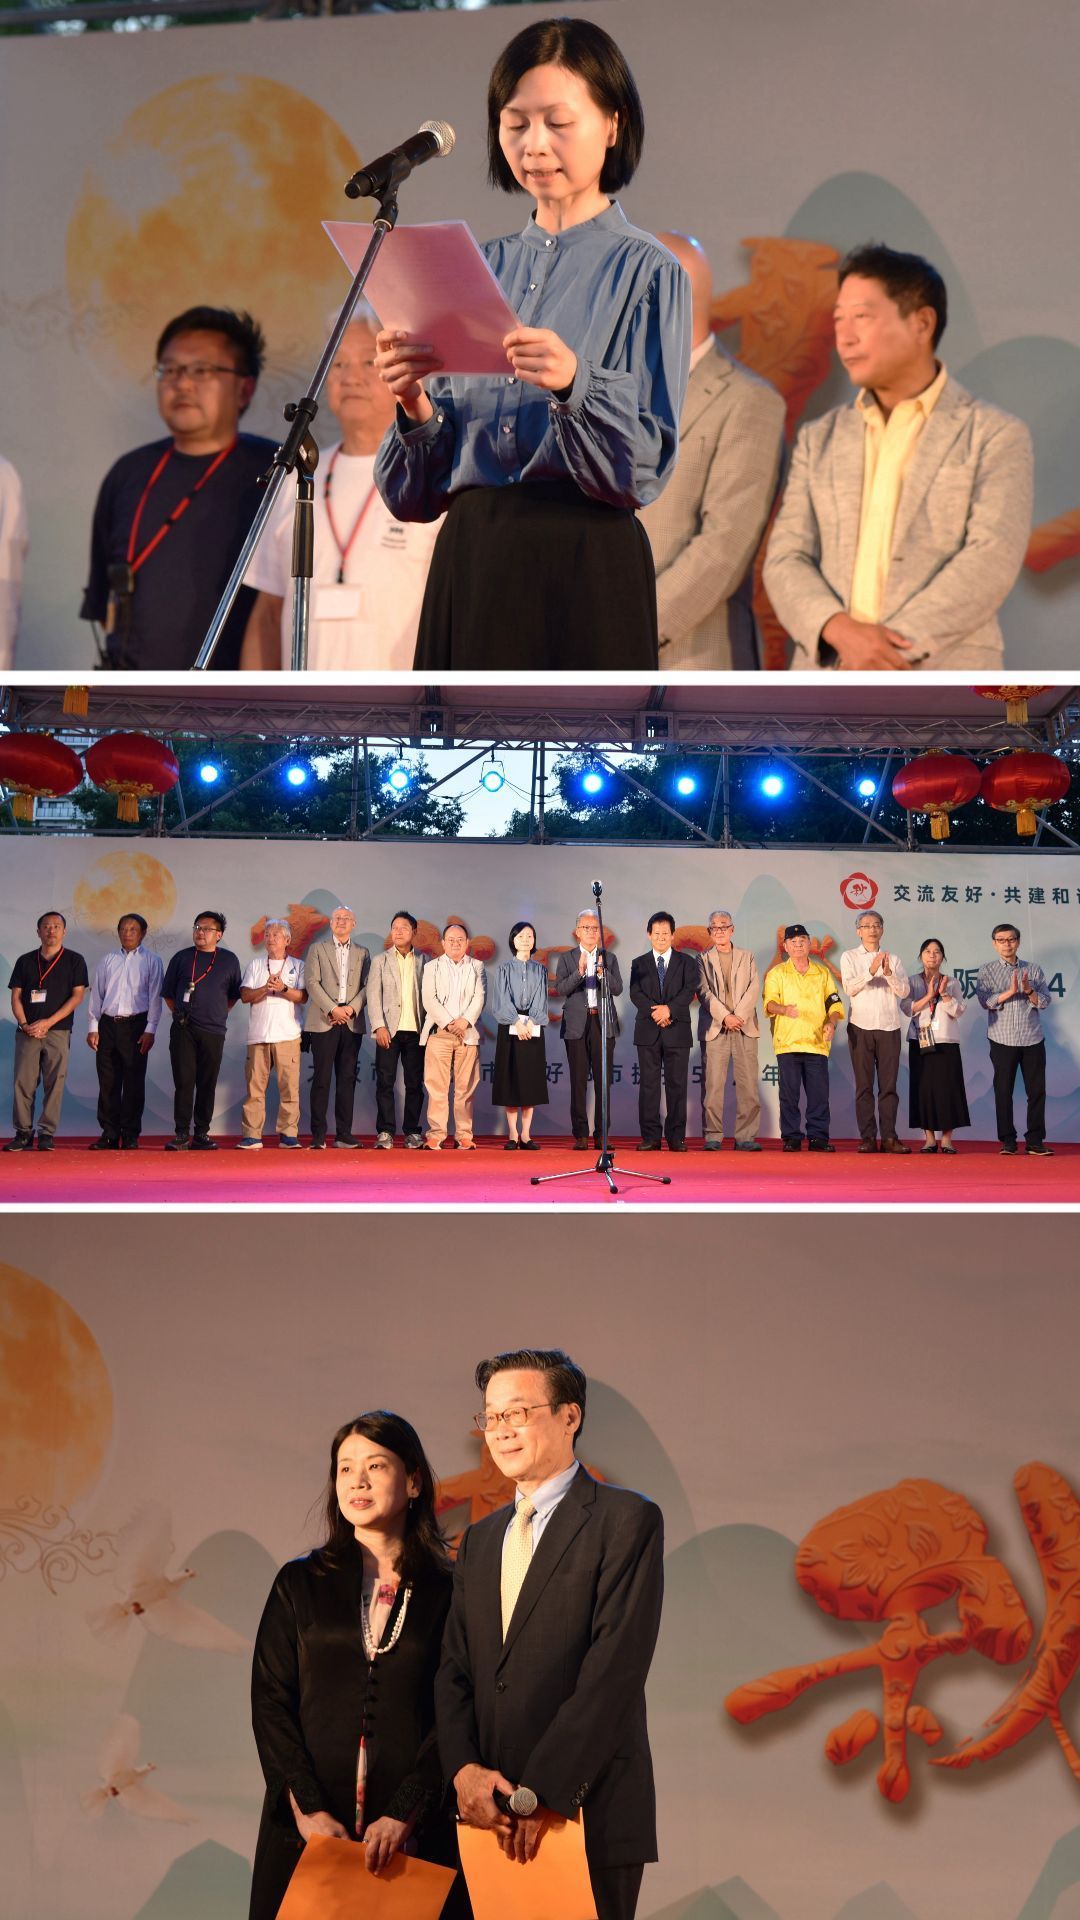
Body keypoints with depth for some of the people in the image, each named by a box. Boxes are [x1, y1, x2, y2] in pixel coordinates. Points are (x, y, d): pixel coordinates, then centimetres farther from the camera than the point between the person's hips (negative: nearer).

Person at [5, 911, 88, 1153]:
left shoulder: (74, 960, 7)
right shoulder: (25, 961, 14)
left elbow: (77, 996, -1)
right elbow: (16, 997, 11)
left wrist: (48, 1022, -9)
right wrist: (24, 1024, -7)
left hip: (58, 1032, -2)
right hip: (27, 1031, 2)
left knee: (54, 1083, -5)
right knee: (23, 1082, -4)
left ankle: (47, 1134, -1)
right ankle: (23, 1133, 1)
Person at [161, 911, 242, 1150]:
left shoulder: (229, 960, 10)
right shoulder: (182, 958, 9)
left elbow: (234, 995, 18)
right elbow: (168, 993, 15)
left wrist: (219, 1014, 10)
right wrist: (180, 1014, 8)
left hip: (213, 1031, 1)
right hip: (183, 1030, 0)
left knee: (207, 1084, 2)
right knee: (183, 1081, -5)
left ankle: (201, 1134, 8)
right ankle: (181, 1134, -3)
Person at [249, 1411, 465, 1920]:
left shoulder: (446, 1591, 2)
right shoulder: (300, 1583, 7)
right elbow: (269, 1701, 2)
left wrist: (404, 1815, -13)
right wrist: (307, 1808, -9)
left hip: (412, 1834, -1)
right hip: (307, 1828, 1)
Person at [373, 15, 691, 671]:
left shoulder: (646, 270, 0)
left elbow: (643, 467, -10)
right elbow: (419, 492, 10)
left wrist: (574, 384, -26)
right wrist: (415, 407, -10)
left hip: (585, 568, -4)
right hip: (471, 563, 4)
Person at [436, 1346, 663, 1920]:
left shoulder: (627, 1519, -4)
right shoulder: (480, 1538, 17)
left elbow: (615, 1668, -13)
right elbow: (454, 1670, 11)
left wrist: (542, 1794, -16)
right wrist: (465, 1770, -7)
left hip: (587, 1814, -5)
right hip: (492, 1818, 6)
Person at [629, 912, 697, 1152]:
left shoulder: (686, 962, 10)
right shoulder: (639, 964, 12)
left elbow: (689, 991, -4)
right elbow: (636, 994, -1)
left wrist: (669, 1009, -18)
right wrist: (655, 1012, -16)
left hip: (677, 1031, -1)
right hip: (648, 1032, 1)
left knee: (677, 1085, -1)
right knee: (648, 1084, -1)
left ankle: (676, 1138, 1)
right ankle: (650, 1138, 0)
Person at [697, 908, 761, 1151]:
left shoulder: (747, 956, 15)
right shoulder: (703, 959, 9)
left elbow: (753, 989, 4)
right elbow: (704, 992, -1)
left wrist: (739, 1016, -9)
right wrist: (725, 1016, -12)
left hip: (744, 1027, 2)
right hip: (714, 1028, -2)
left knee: (748, 1083, -3)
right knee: (713, 1084, -5)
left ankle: (746, 1136, 0)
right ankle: (713, 1136, -2)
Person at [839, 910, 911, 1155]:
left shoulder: (893, 959, 14)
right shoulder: (849, 957, 9)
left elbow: (903, 990, 2)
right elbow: (850, 988, -6)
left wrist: (888, 973, -14)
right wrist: (871, 971, -18)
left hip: (889, 1027, 2)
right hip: (861, 1027, -2)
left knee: (889, 1085, -2)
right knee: (864, 1085, -2)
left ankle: (889, 1137, -1)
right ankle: (867, 1137, 0)